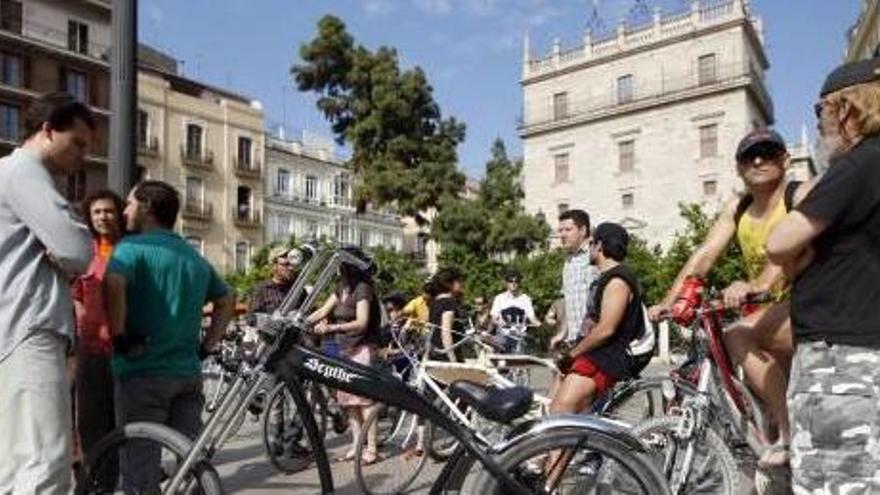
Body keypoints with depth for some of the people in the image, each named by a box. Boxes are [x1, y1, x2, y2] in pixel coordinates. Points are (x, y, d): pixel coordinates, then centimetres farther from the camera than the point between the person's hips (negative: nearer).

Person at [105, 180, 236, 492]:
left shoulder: (133, 246, -6)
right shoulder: (196, 257, 15)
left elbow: (113, 284, -27)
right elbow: (227, 300, 21)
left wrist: (119, 335, -16)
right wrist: (207, 346, 16)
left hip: (143, 373, -6)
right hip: (188, 373, 6)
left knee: (141, 471, 2)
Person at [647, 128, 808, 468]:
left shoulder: (801, 195, -13)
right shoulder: (737, 209, 5)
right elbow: (705, 255, -4)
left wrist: (757, 284, -52)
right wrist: (668, 301, -15)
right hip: (778, 308, 7)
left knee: (739, 336, -27)